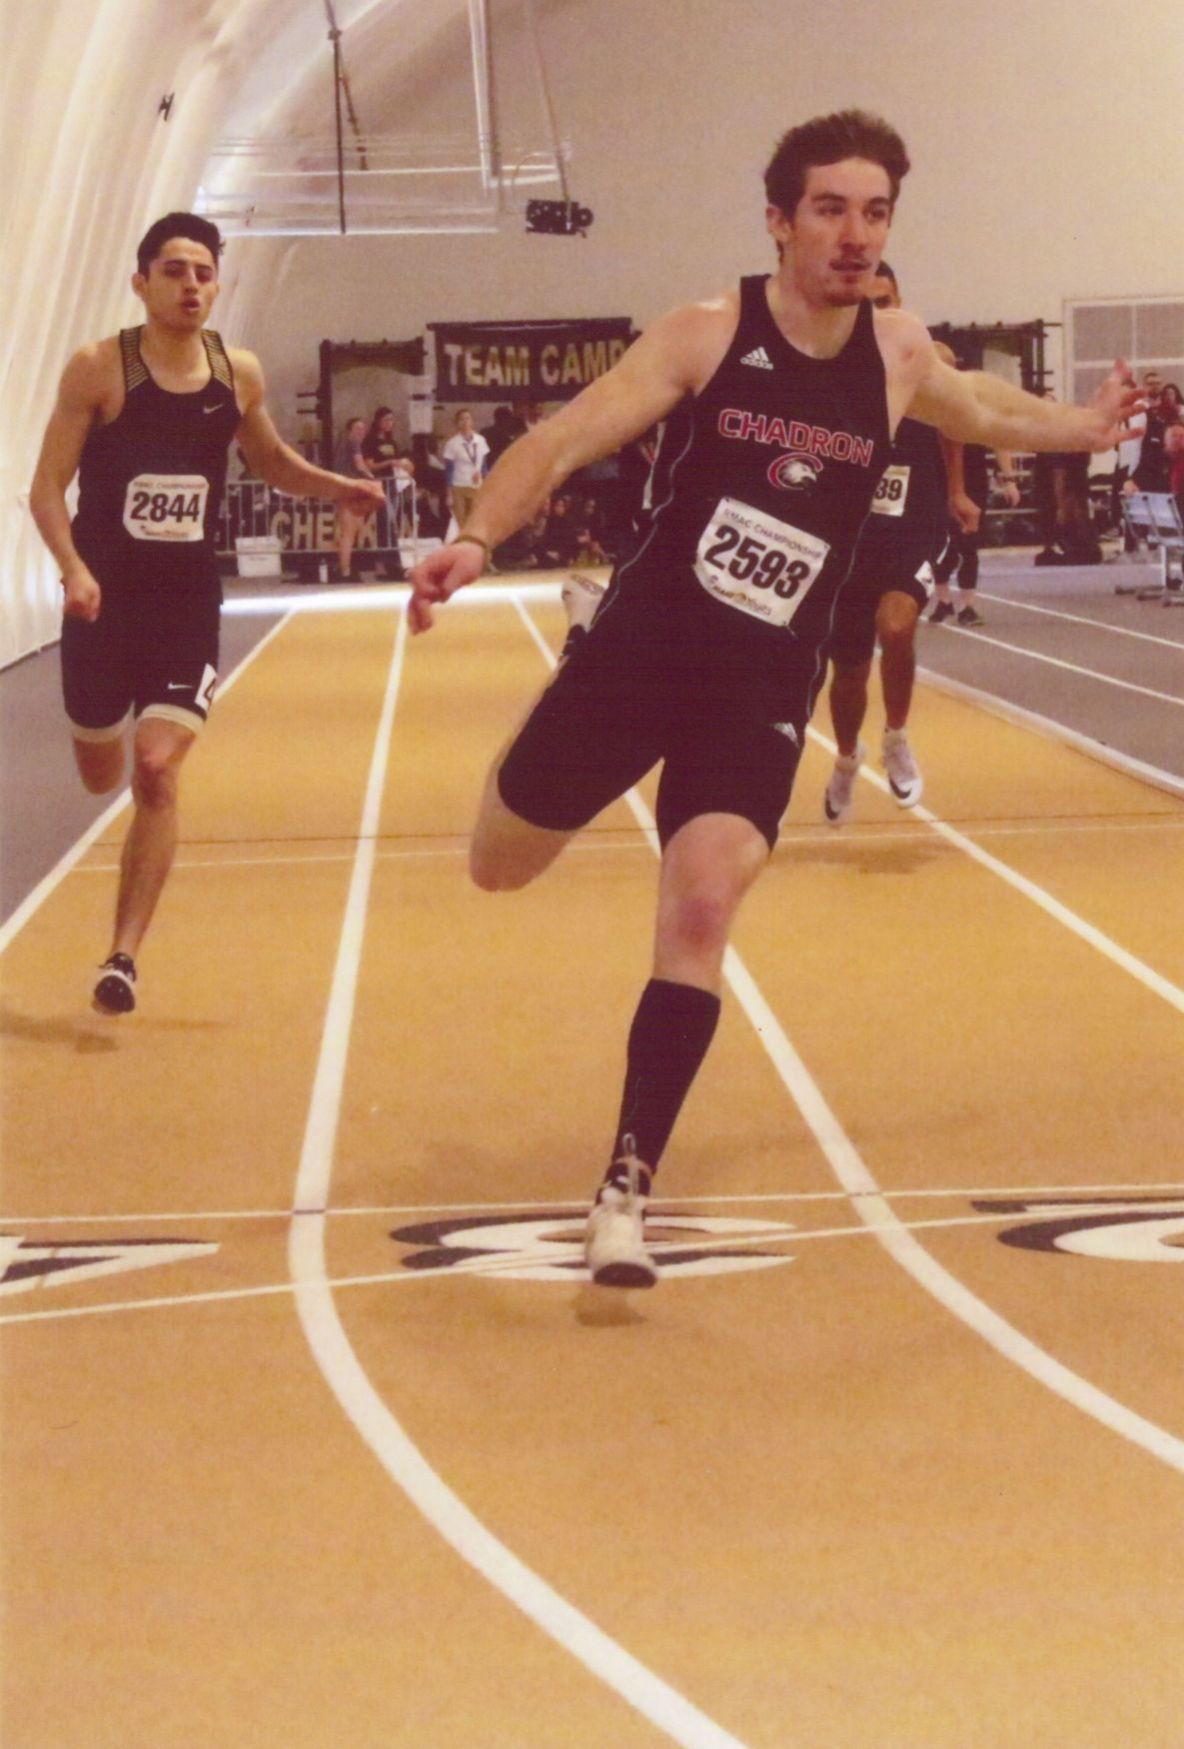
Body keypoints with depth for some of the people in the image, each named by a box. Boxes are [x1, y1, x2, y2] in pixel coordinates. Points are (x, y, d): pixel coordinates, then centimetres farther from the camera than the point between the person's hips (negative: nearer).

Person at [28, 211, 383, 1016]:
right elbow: (48, 488, -10)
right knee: (101, 776, 12)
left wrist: (338, 488, 3)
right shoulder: (99, 370, -11)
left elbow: (271, 460, 20)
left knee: (157, 772, -14)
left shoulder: (239, 374, 0)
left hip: (190, 603, 1)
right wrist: (73, 569, -27)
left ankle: (124, 956, -7)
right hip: (105, 599, -1)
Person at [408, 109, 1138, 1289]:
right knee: (499, 868, 11)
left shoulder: (898, 354, 2)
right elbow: (562, 441, -19)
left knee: (701, 909, -16)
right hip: (637, 650, -1)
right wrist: (477, 539, -34)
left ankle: (626, 1190, -9)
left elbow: (973, 409, 27)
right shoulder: (706, 336, -11)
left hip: (761, 686, 2)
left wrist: (1082, 428, 21)